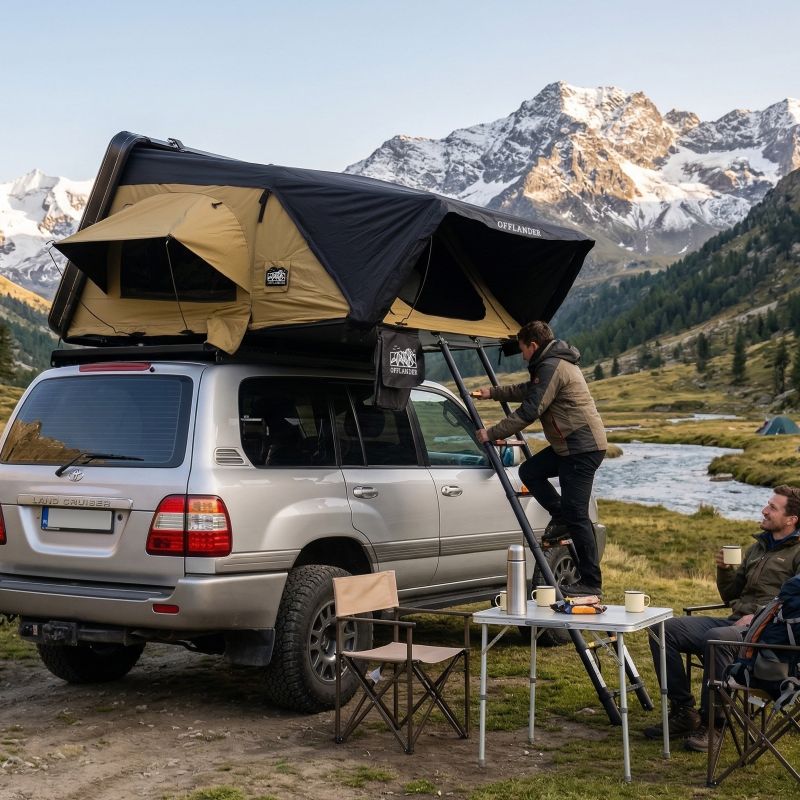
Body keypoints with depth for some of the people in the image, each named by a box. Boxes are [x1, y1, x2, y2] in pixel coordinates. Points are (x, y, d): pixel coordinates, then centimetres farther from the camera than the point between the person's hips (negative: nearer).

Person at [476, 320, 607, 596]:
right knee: (529, 471, 14)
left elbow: (529, 411, -18)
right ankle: (561, 517, 17)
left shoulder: (552, 368, -15)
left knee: (576, 515, -8)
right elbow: (528, 390, 34)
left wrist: (492, 433, -12)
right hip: (569, 445, 11)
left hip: (583, 448, -11)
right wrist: (494, 392, 34)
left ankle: (591, 583, -4)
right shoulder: (555, 363, 18)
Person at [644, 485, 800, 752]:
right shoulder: (758, 547, 25)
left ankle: (708, 721, -24)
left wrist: (757, 615, -20)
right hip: (735, 622, 8)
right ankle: (683, 712, -7)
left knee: (716, 638, -39)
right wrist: (724, 569, 9)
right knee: (664, 630, -11)